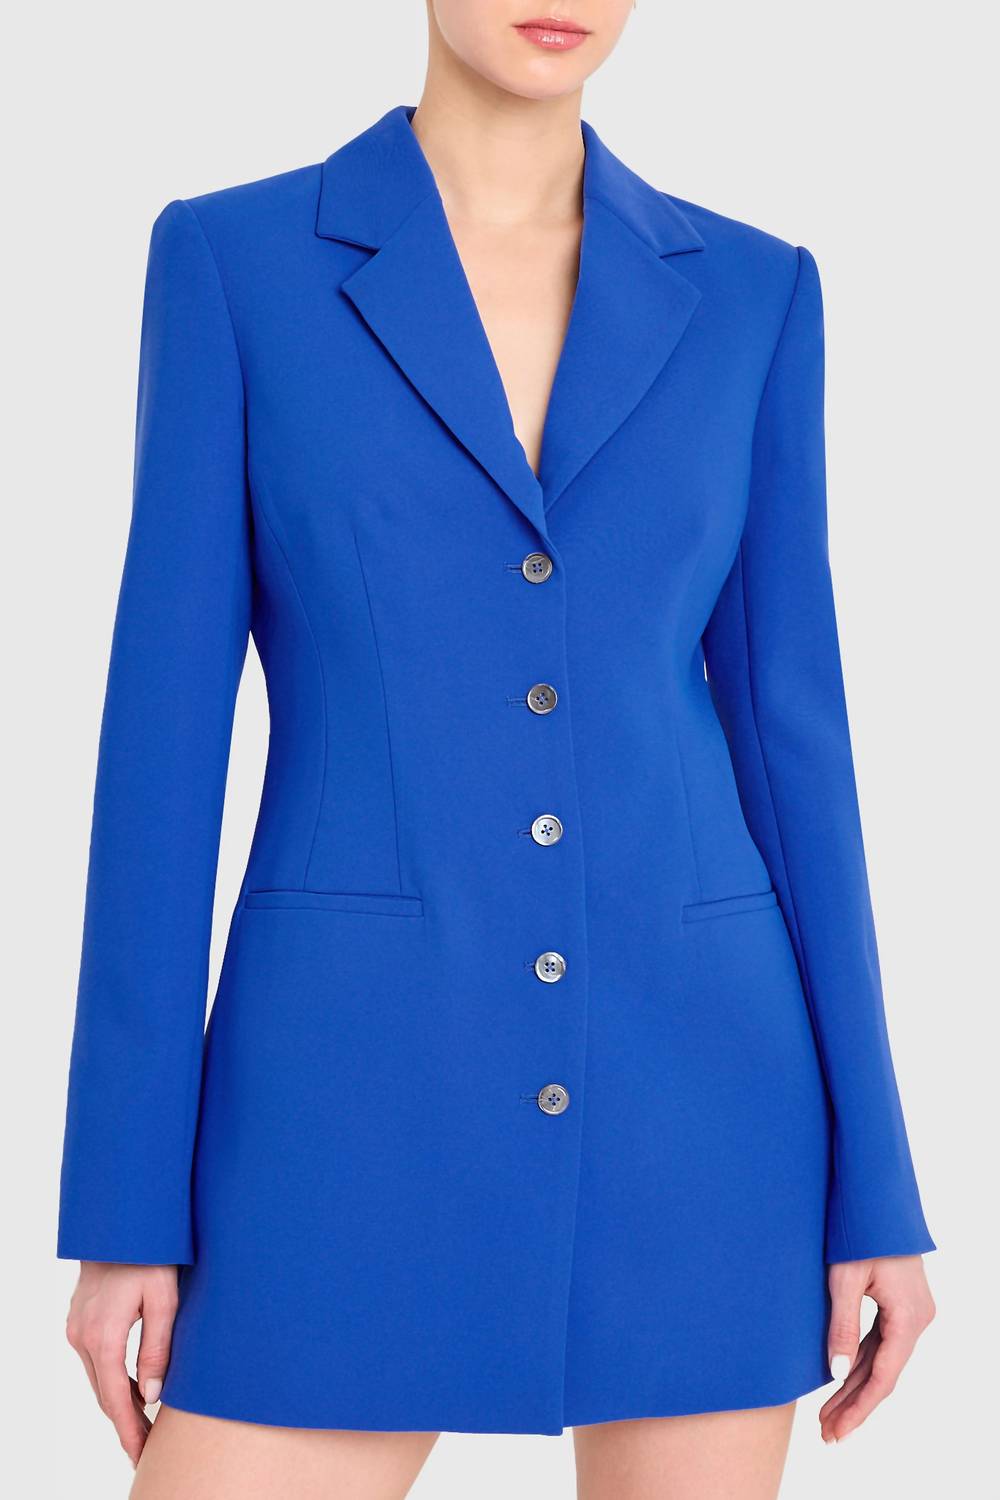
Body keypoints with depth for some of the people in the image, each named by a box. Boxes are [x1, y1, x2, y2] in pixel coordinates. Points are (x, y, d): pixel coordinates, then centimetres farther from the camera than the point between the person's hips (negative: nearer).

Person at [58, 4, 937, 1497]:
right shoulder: (231, 262, 2)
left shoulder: (751, 295, 8)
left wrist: (876, 1189, 4)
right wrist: (125, 1202, -3)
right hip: (361, 1094, -2)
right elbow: (165, 725, -1)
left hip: (684, 1089, 2)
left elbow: (790, 723, 7)